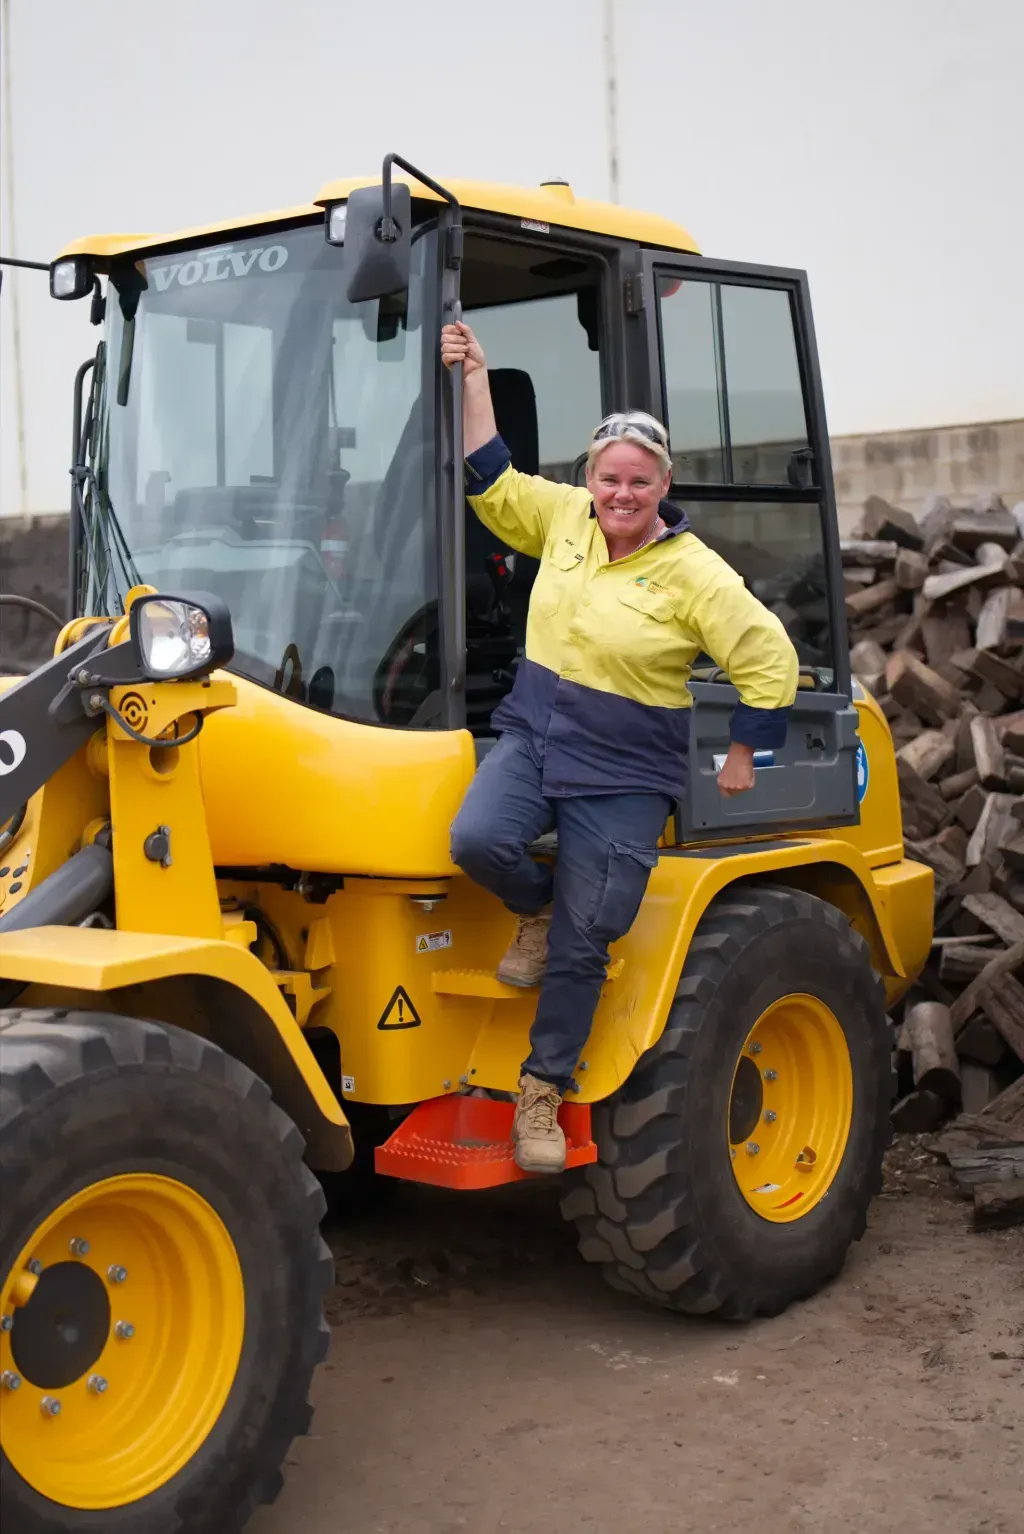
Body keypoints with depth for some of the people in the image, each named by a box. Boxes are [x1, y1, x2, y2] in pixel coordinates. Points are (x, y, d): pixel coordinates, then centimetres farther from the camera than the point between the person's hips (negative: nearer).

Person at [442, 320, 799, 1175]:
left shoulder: (694, 574, -11)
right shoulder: (565, 517, 4)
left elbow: (769, 662, -8)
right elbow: (491, 482, 13)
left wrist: (743, 760, -3)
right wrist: (475, 379, 8)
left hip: (623, 778, -4)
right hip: (533, 734, 4)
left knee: (581, 947, 1)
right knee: (477, 838, -27)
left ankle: (544, 1091, 22)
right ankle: (537, 907, 9)